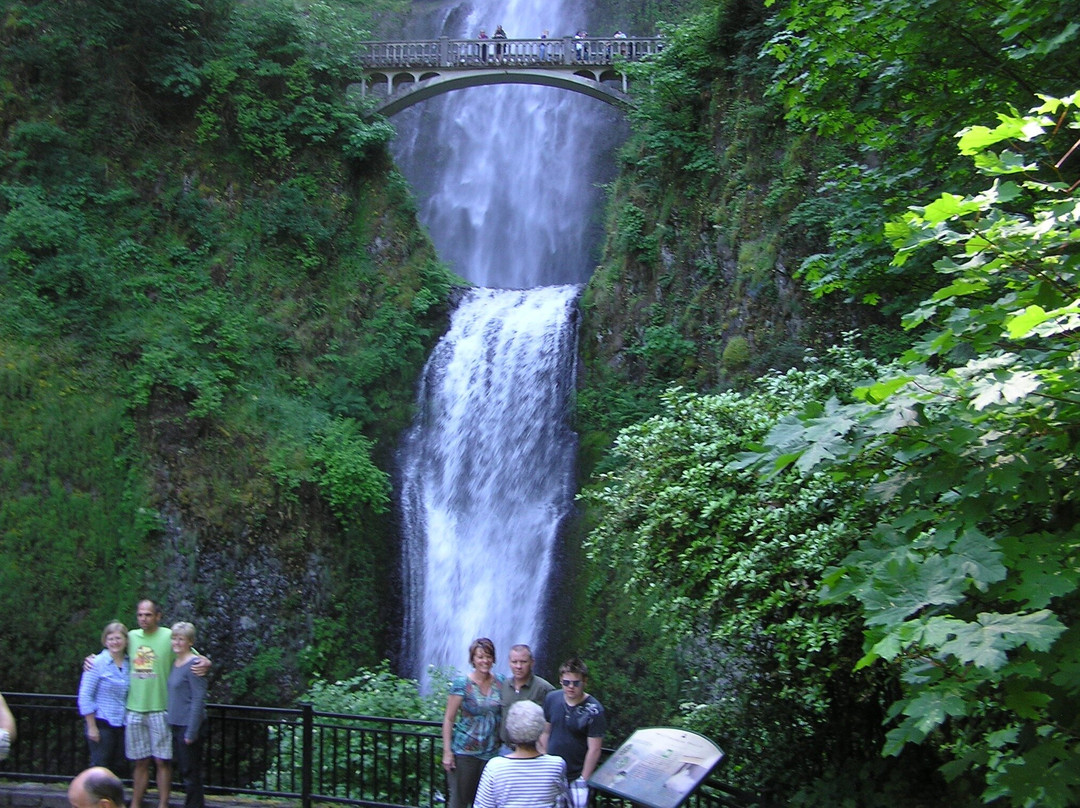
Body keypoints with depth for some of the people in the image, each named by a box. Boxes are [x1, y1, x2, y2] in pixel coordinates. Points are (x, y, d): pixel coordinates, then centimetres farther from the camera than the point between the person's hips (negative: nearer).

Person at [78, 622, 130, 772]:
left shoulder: (129, 664, 5)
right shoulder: (98, 663, -9)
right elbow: (85, 696, -10)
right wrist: (92, 727, -10)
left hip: (122, 725, 5)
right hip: (102, 724, -5)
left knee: (116, 766, 11)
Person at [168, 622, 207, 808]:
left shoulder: (194, 664, -15)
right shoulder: (175, 662, 10)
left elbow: (199, 699, -18)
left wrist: (191, 732, -19)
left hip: (189, 725, -8)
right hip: (176, 724, 8)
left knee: (190, 772, 0)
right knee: (183, 770, 15)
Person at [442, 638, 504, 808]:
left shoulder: (500, 682, 3)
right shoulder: (461, 684, -7)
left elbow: (505, 715, 10)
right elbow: (448, 719, -6)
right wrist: (447, 752, -11)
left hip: (492, 753, 4)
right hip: (465, 752, -3)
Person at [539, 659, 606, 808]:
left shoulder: (593, 710, -15)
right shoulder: (551, 699, -2)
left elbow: (594, 749, -14)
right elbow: (545, 733, 8)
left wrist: (583, 780, -12)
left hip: (576, 778, -4)